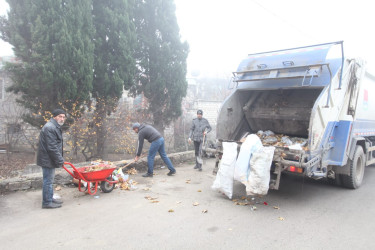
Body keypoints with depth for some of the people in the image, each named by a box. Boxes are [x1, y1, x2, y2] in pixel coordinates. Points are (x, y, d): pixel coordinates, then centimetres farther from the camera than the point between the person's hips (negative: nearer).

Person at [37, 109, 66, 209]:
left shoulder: (55, 127, 16)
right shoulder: (49, 128, -20)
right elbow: (52, 147, -24)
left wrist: (60, 159, 18)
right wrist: (60, 160, -19)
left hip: (50, 159, 11)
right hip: (47, 159, -11)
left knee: (49, 180, 18)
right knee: (48, 180, -2)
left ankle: (50, 198, 29)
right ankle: (47, 202, 8)